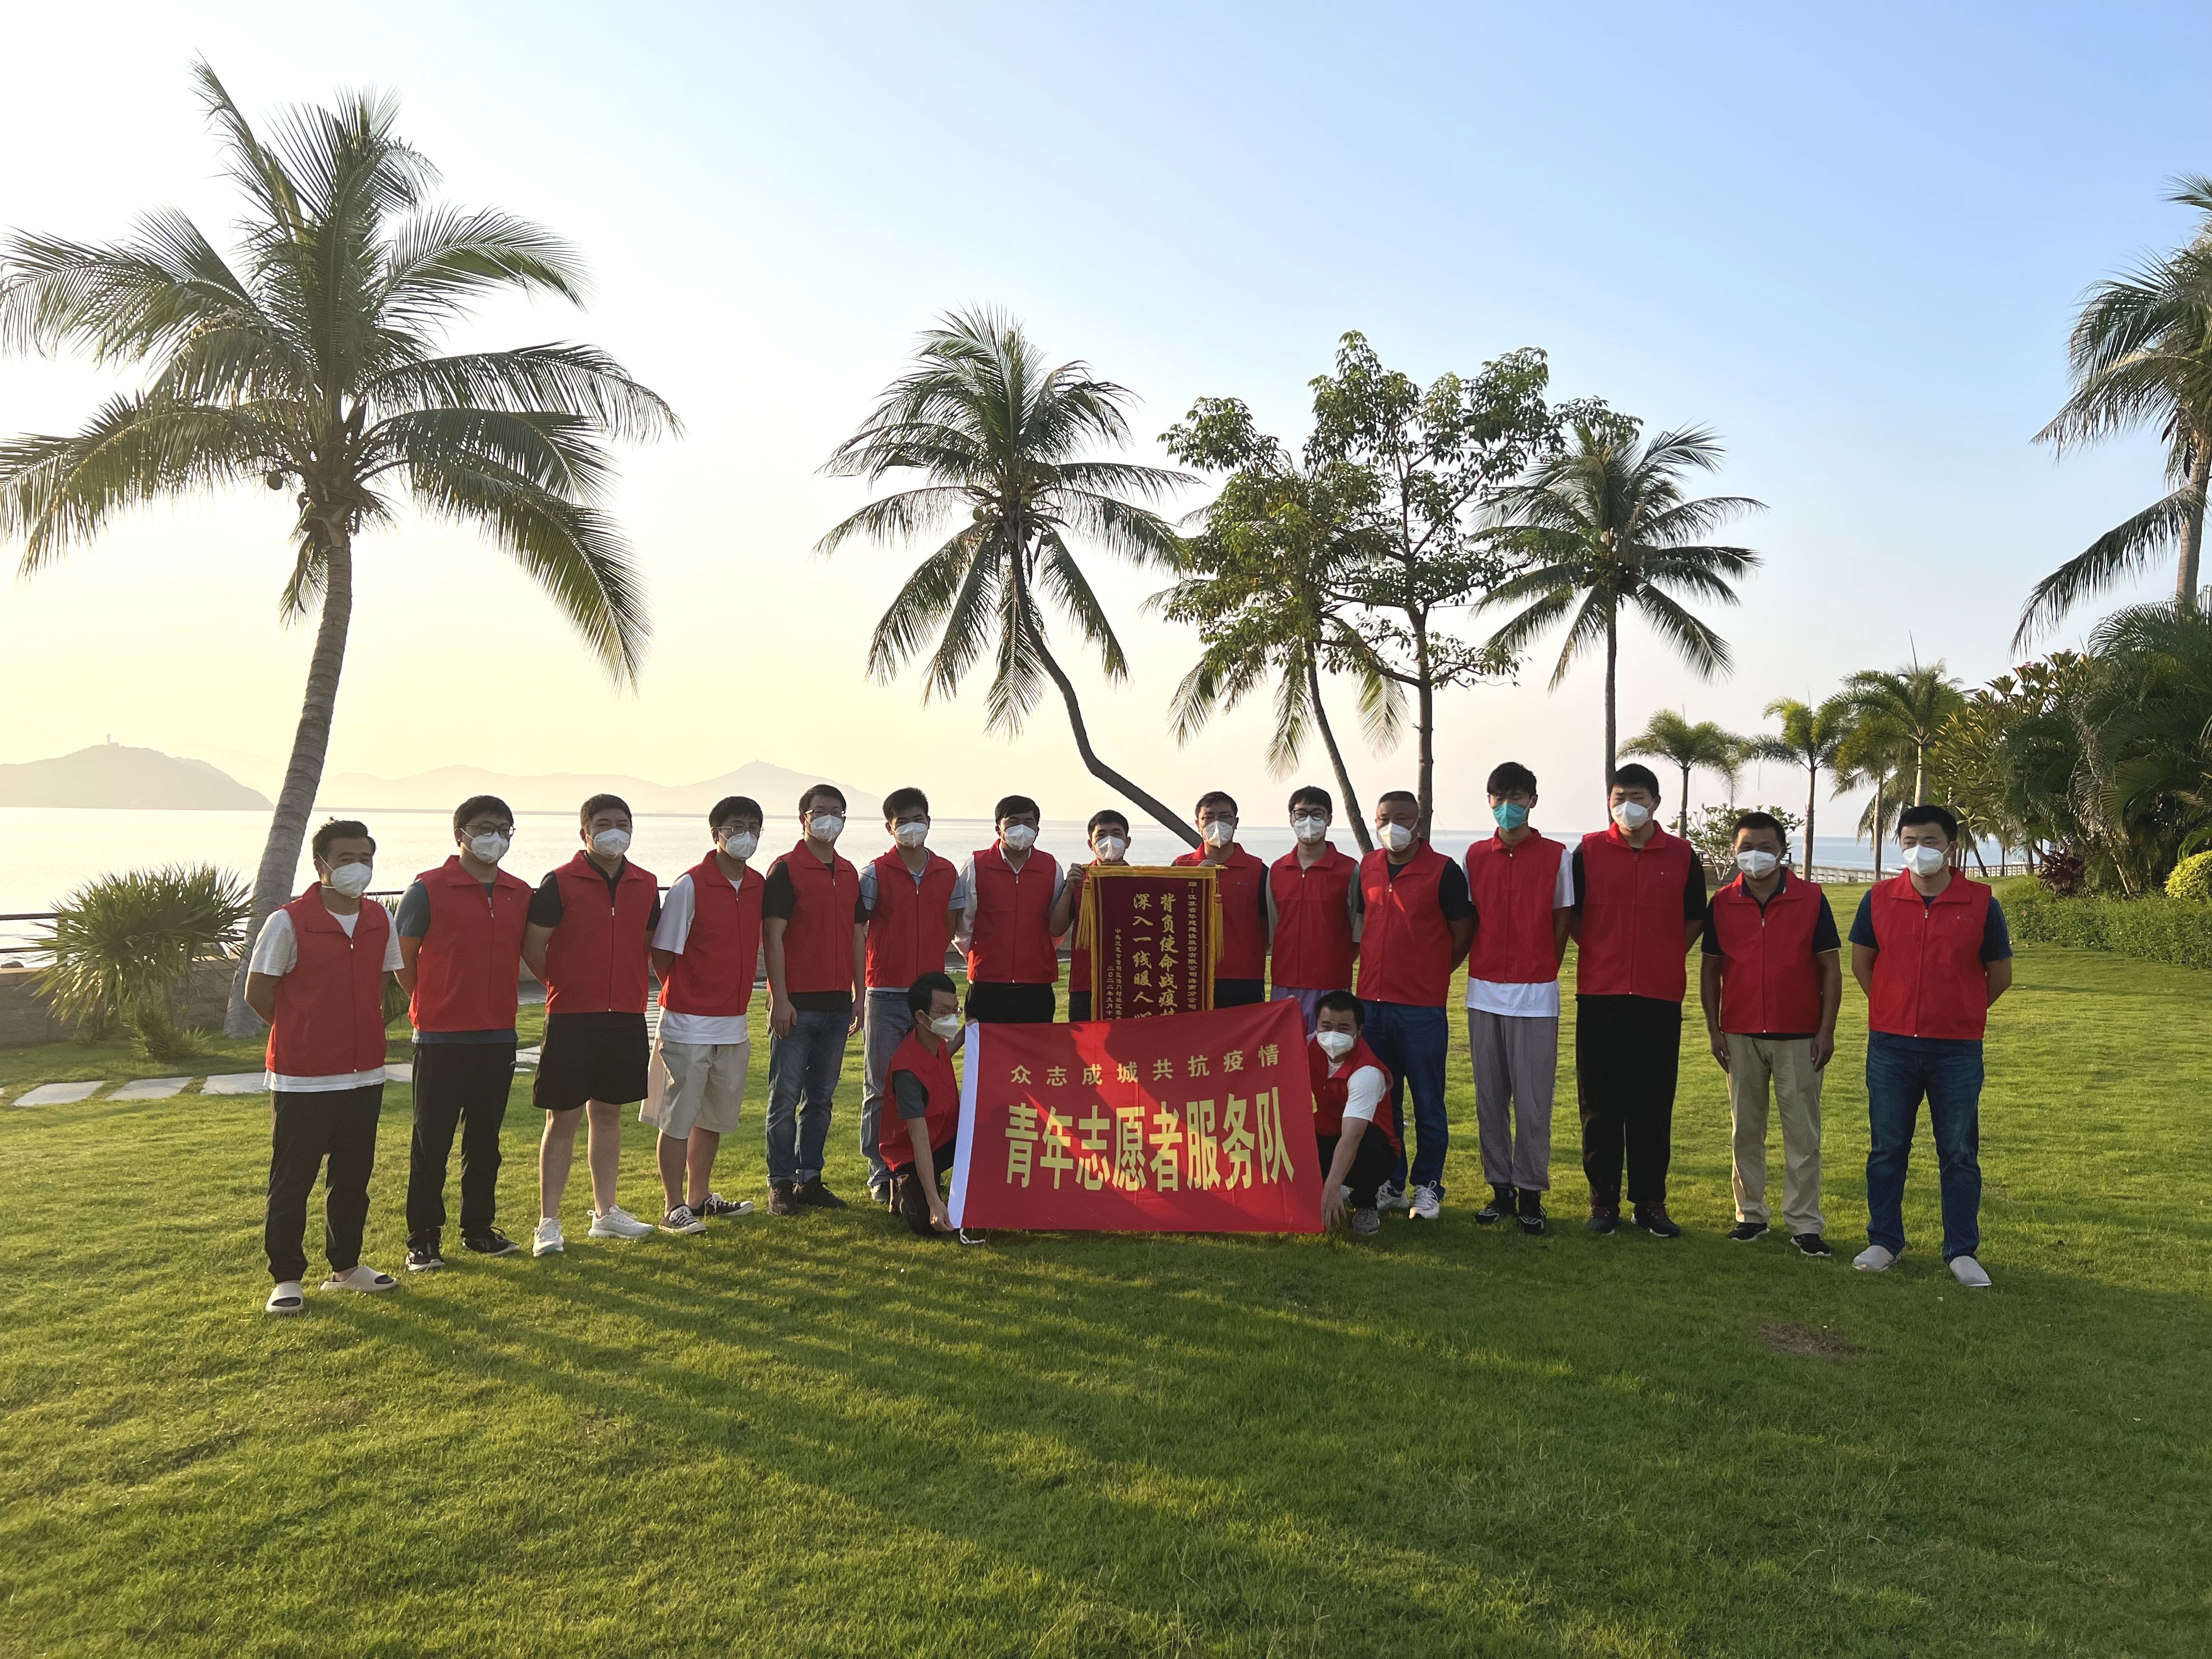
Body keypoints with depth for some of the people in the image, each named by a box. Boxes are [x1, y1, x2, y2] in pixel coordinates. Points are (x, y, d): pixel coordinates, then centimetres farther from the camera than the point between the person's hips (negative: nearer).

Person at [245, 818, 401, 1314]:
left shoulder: (381, 921, 3)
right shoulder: (289, 921, -12)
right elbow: (258, 993, -4)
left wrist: (356, 1031, 10)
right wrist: (306, 1034, 4)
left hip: (364, 1074, 5)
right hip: (302, 1080, -5)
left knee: (354, 1175, 15)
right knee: (291, 1181, 4)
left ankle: (346, 1266, 28)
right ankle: (286, 1278, 16)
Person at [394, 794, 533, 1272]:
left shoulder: (521, 894, 7)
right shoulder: (428, 889, -6)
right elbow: (403, 959, -1)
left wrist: (500, 1002, 11)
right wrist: (432, 1005, 4)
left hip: (499, 1036, 4)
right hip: (441, 1038, -4)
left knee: (486, 1138, 13)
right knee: (432, 1139, 3)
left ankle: (479, 1228, 25)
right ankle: (423, 1237, 14)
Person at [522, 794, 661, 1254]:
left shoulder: (646, 885, 7)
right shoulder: (560, 883, -7)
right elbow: (532, 947, -5)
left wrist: (629, 988, 12)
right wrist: (568, 987, 4)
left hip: (627, 1017, 4)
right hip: (571, 1019, -4)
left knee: (608, 1113, 14)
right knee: (563, 1118, 0)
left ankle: (606, 1212, 24)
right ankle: (548, 1223, 8)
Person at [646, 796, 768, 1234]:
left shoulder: (759, 885, 5)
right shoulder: (690, 885, -13)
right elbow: (663, 955, -9)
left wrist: (737, 997, 10)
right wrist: (684, 993, 0)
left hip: (735, 1023, 6)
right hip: (688, 1022, -6)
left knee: (715, 1116, 17)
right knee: (678, 1119, 2)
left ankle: (700, 1198, 30)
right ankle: (674, 1208, 13)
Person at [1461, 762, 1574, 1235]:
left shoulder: (1556, 856, -1)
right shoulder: (1475, 856, 8)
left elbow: (1563, 921, 4)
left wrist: (1541, 969, 0)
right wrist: (1477, 965, 4)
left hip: (1535, 995, -3)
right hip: (1484, 991, 3)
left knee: (1533, 1099, -1)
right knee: (1489, 1097, 8)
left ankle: (1531, 1194, 10)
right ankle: (1499, 1189, 18)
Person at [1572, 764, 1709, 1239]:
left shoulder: (1681, 855, 5)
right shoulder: (1588, 851, 3)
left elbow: (1695, 919, 14)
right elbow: (1570, 915, 11)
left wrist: (1663, 957, 6)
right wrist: (1602, 953, 9)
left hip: (1660, 998, 0)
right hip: (1599, 995, 0)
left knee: (1654, 1103, 4)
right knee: (1600, 1102, 4)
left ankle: (1651, 1202, 15)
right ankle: (1603, 1200, 13)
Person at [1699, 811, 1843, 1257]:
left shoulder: (1811, 899, -2)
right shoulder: (1722, 903, 3)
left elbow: (1831, 967, -1)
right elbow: (1710, 968, 7)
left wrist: (1827, 1029, -6)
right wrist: (1713, 1028, 2)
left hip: (1799, 1036, -2)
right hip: (1740, 1035, 2)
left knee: (1802, 1133, 2)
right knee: (1744, 1130, 9)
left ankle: (1805, 1224, 9)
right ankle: (1751, 1214, 20)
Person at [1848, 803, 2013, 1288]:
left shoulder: (1981, 903, -4)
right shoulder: (1879, 899, 0)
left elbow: (2000, 975, 7)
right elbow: (1861, 963, 11)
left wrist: (1959, 1013, 10)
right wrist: (1896, 1010, 10)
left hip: (1958, 1050, -1)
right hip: (1890, 1046, 1)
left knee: (1960, 1153, 7)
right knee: (1887, 1148, 9)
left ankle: (1963, 1252, 17)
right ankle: (1884, 1242, 21)